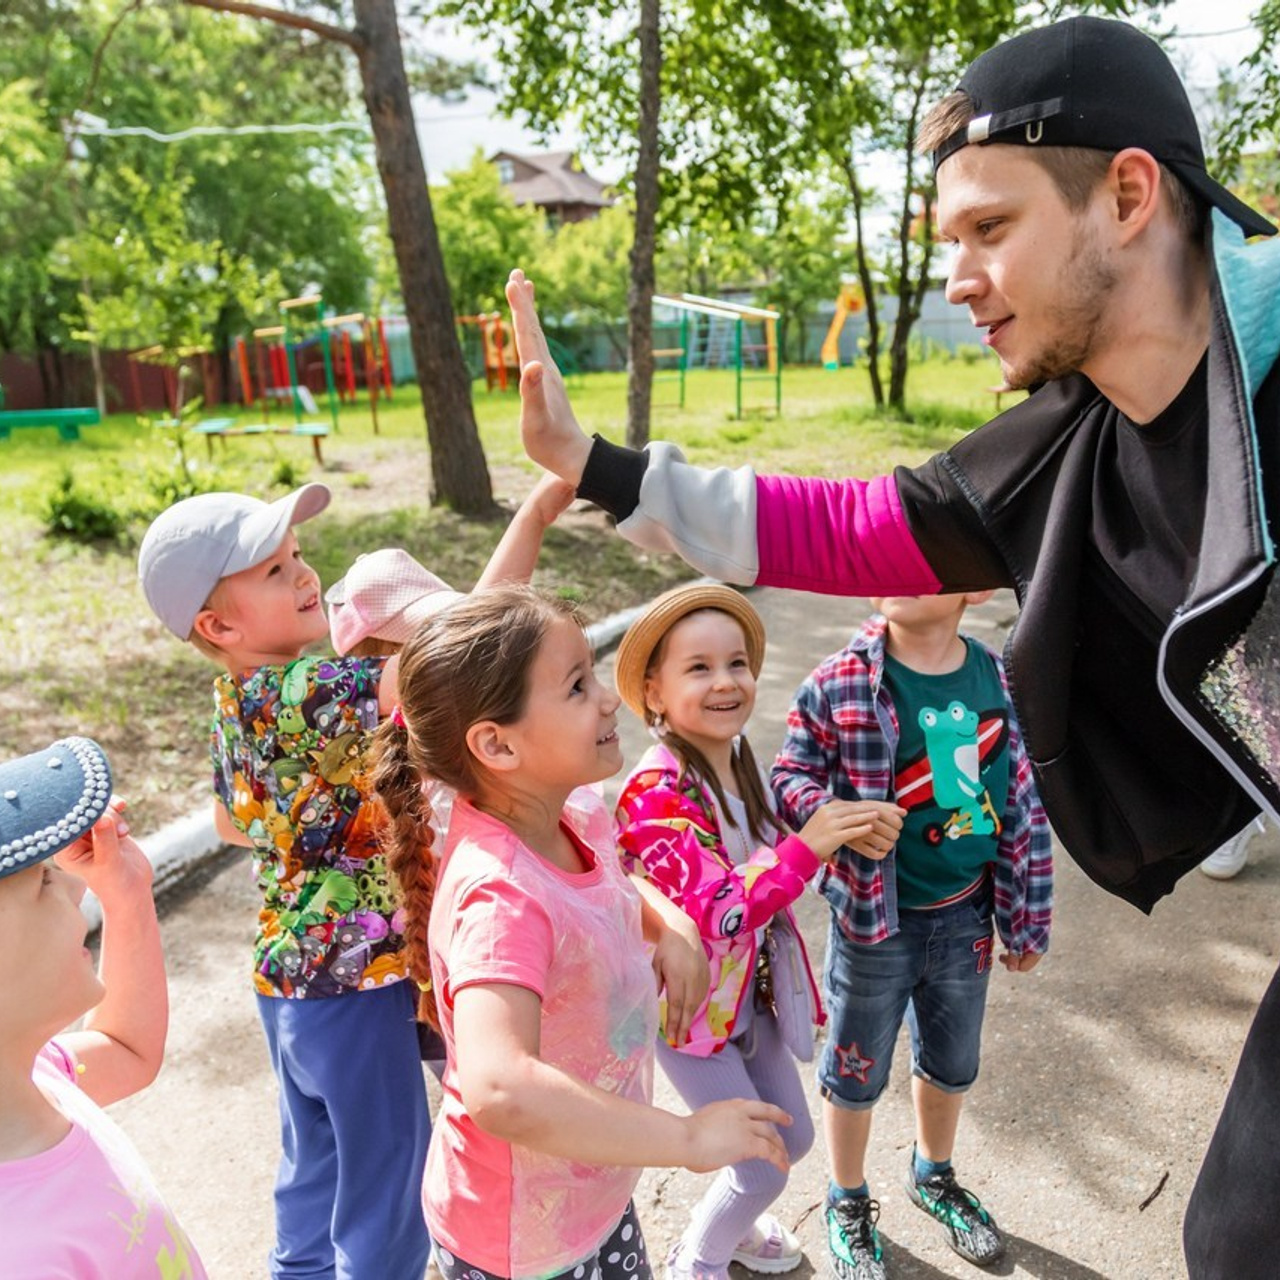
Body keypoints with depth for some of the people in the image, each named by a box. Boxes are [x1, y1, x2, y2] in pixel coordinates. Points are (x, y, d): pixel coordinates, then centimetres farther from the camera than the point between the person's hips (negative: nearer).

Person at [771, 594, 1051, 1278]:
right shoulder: (838, 685, -20)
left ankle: (933, 1176, 56)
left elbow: (1024, 804, 1)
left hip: (966, 918, 4)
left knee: (951, 1065, 26)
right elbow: (790, 776, -10)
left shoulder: (998, 680, -8)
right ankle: (848, 1202, 46)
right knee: (856, 1073, 17)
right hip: (875, 922, -4)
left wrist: (1028, 920, 6)